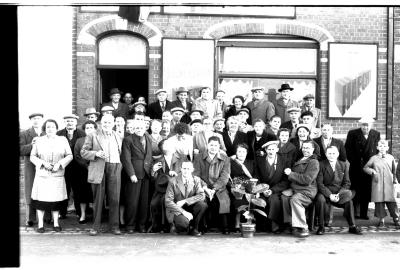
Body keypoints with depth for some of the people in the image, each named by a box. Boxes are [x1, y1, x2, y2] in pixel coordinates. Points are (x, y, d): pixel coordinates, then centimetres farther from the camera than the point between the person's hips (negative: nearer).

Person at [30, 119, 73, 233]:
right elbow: (32, 156, 5)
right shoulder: (39, 140, 5)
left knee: (56, 200, 4)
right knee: (41, 199, -2)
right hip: (42, 175, -1)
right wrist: (43, 163, -11)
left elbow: (69, 156, 4)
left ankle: (56, 223, 15)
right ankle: (40, 224, 9)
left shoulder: (63, 140, 6)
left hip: (57, 175, 1)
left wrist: (59, 164, -11)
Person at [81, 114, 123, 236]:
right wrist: (96, 153, -14)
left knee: (115, 199, 1)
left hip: (114, 168, 3)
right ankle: (96, 226, 13)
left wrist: (120, 165, 7)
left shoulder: (117, 137, 17)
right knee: (98, 199, 2)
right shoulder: (93, 135, 5)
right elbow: (83, 152, 2)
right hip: (98, 169, -2)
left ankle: (114, 225, 11)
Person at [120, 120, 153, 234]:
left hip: (146, 175, 5)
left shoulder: (148, 140, 17)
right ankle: (130, 225, 11)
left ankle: (142, 224, 16)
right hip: (134, 175, -5)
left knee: (145, 201, 6)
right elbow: (126, 159, -6)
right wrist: (131, 174, -12)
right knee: (132, 202, -1)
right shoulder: (128, 140, -1)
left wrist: (151, 170, 8)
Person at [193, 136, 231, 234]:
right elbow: (196, 175, 1)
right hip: (203, 189, 0)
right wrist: (205, 188, -14)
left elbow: (224, 177, -1)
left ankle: (224, 227, -11)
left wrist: (214, 189, -14)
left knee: (224, 201, -27)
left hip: (219, 189, 0)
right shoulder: (198, 158, 9)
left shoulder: (225, 159, 9)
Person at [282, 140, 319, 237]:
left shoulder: (314, 162, -3)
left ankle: (303, 228, -27)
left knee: (295, 199, -33)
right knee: (284, 196, -19)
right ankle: (292, 224, -11)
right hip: (295, 189, 8)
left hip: (307, 191, -8)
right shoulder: (299, 160, 23)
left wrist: (291, 174, -12)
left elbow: (307, 180, -15)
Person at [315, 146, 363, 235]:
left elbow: (346, 183, 3)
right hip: (325, 192, -2)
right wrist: (330, 195, -23)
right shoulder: (321, 165, -4)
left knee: (349, 201, -25)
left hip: (339, 193, 3)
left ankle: (352, 226, -6)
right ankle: (321, 227, -16)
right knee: (320, 199, -33)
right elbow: (319, 183, -10)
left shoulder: (344, 165, 6)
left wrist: (339, 194, -16)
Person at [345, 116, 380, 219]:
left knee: (367, 191, 7)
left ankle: (364, 213, 16)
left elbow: (378, 149, 10)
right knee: (356, 191, 0)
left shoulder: (376, 134, 6)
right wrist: (354, 161, -10)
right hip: (356, 167, -3)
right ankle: (356, 212, 9)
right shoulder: (353, 134, -3)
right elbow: (347, 149, -4)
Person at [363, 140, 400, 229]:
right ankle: (381, 219, 14)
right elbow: (365, 168, 9)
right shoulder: (374, 158, 4)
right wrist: (372, 171, -7)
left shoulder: (391, 158, 8)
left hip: (389, 183, 0)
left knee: (391, 201, -3)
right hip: (377, 184, 0)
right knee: (379, 201, 2)